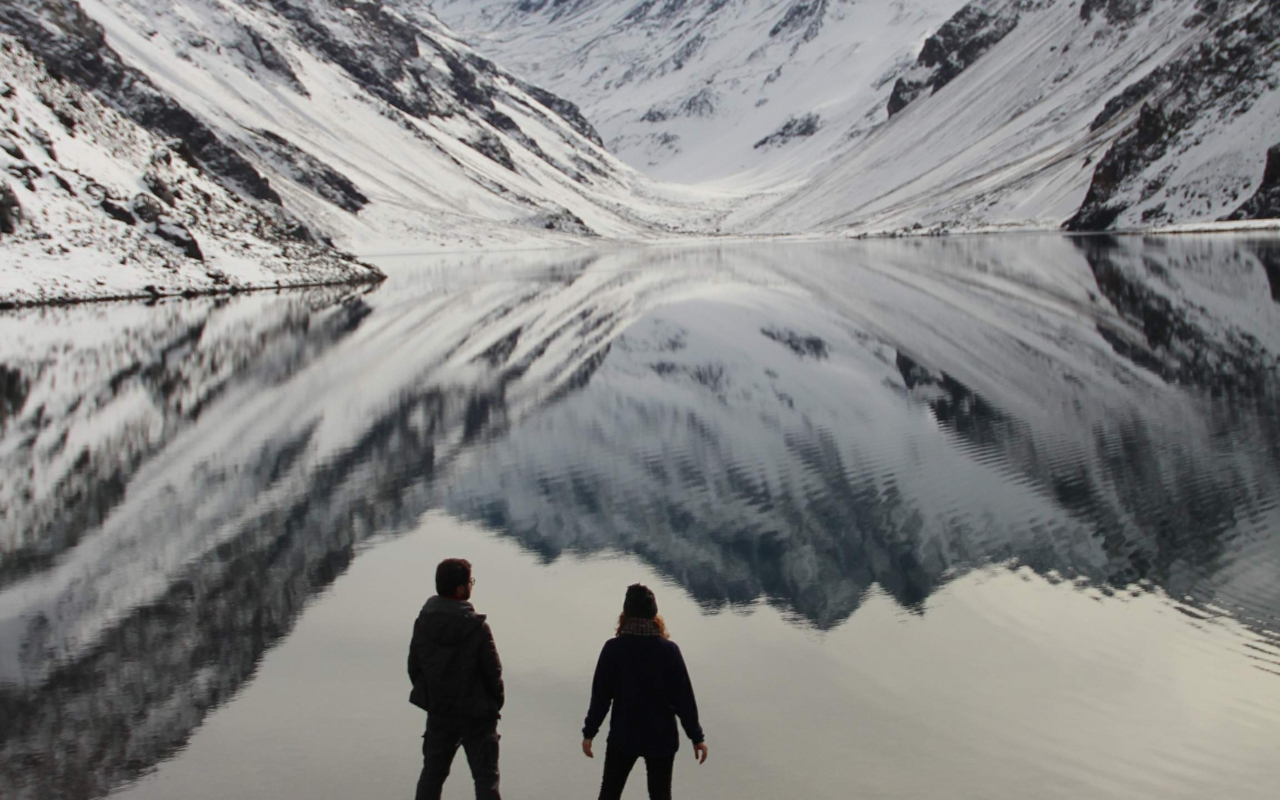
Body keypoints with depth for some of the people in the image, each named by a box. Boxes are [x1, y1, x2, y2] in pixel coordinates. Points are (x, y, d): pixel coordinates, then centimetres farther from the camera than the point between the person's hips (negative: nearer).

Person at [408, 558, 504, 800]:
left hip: (438, 713, 4)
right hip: (475, 714, -4)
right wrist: (496, 704, 4)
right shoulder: (477, 627, -19)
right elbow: (493, 672, -13)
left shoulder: (423, 623, -6)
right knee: (486, 777, 4)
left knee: (432, 773, 18)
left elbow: (414, 667, 2)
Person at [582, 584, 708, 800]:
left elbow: (601, 695, -9)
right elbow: (684, 697, -8)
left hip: (623, 735, 0)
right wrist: (696, 736, 1)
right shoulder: (668, 650, -10)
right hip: (661, 737, 0)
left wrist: (589, 732, 2)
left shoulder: (613, 648, -11)